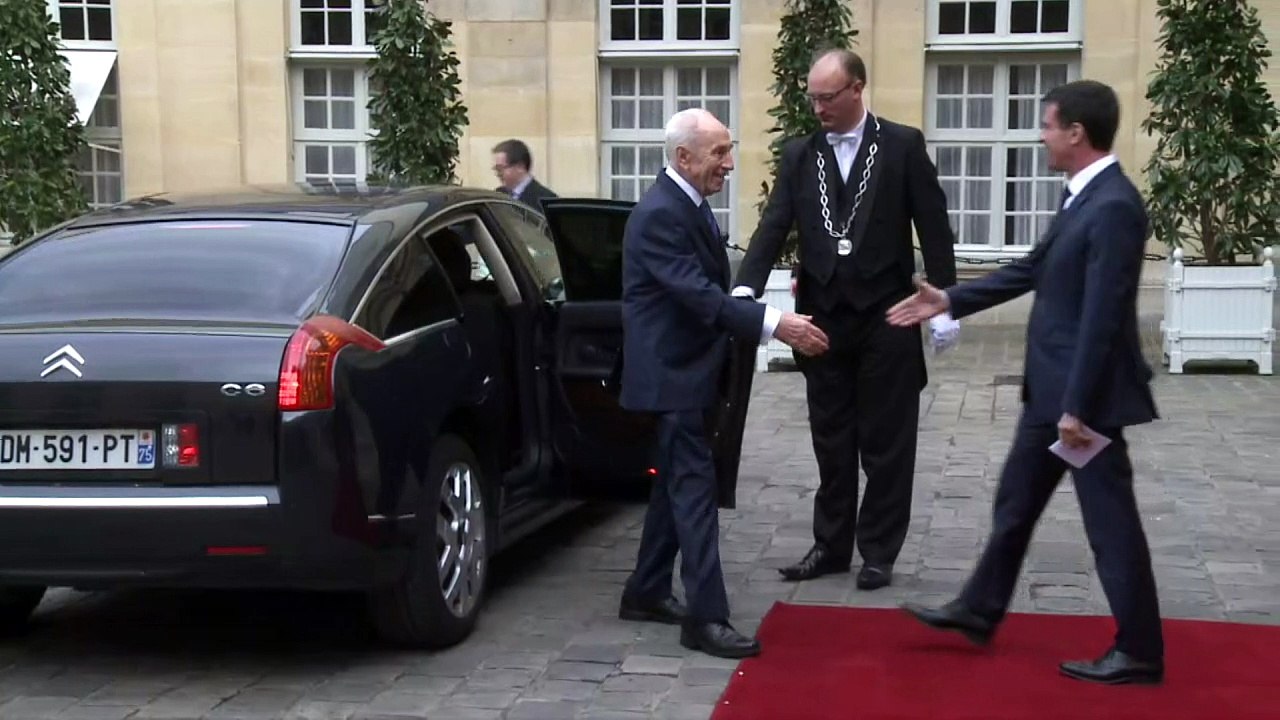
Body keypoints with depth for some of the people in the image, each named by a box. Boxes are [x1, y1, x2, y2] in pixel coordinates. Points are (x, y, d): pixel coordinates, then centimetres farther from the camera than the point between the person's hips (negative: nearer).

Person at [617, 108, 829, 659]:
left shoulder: (690, 204, 11)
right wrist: (775, 324, -33)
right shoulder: (659, 214, -21)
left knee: (676, 484, 16)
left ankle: (646, 593, 27)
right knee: (694, 488, -10)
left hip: (687, 370, 10)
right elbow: (700, 295, -29)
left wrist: (769, 319, 8)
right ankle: (706, 618, -9)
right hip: (671, 374, -10)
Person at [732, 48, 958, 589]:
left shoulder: (903, 145, -3)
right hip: (824, 316, 3)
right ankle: (831, 545, 22)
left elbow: (933, 227, -3)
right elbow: (773, 227, -2)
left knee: (885, 443, 5)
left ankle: (878, 551, 14)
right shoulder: (799, 154, 6)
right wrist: (746, 289, -17)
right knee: (831, 442, 11)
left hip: (885, 315, -3)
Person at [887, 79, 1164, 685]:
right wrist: (950, 300, 18)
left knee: (1110, 521, 1)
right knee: (1015, 502, 19)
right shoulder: (1082, 197, 9)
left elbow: (1102, 317, -24)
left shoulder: (1113, 206, -22)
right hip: (1051, 388, 10)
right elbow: (1033, 270, 19)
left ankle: (1139, 652, 13)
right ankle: (979, 611, 33)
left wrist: (1078, 407, -22)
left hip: (1085, 395, -10)